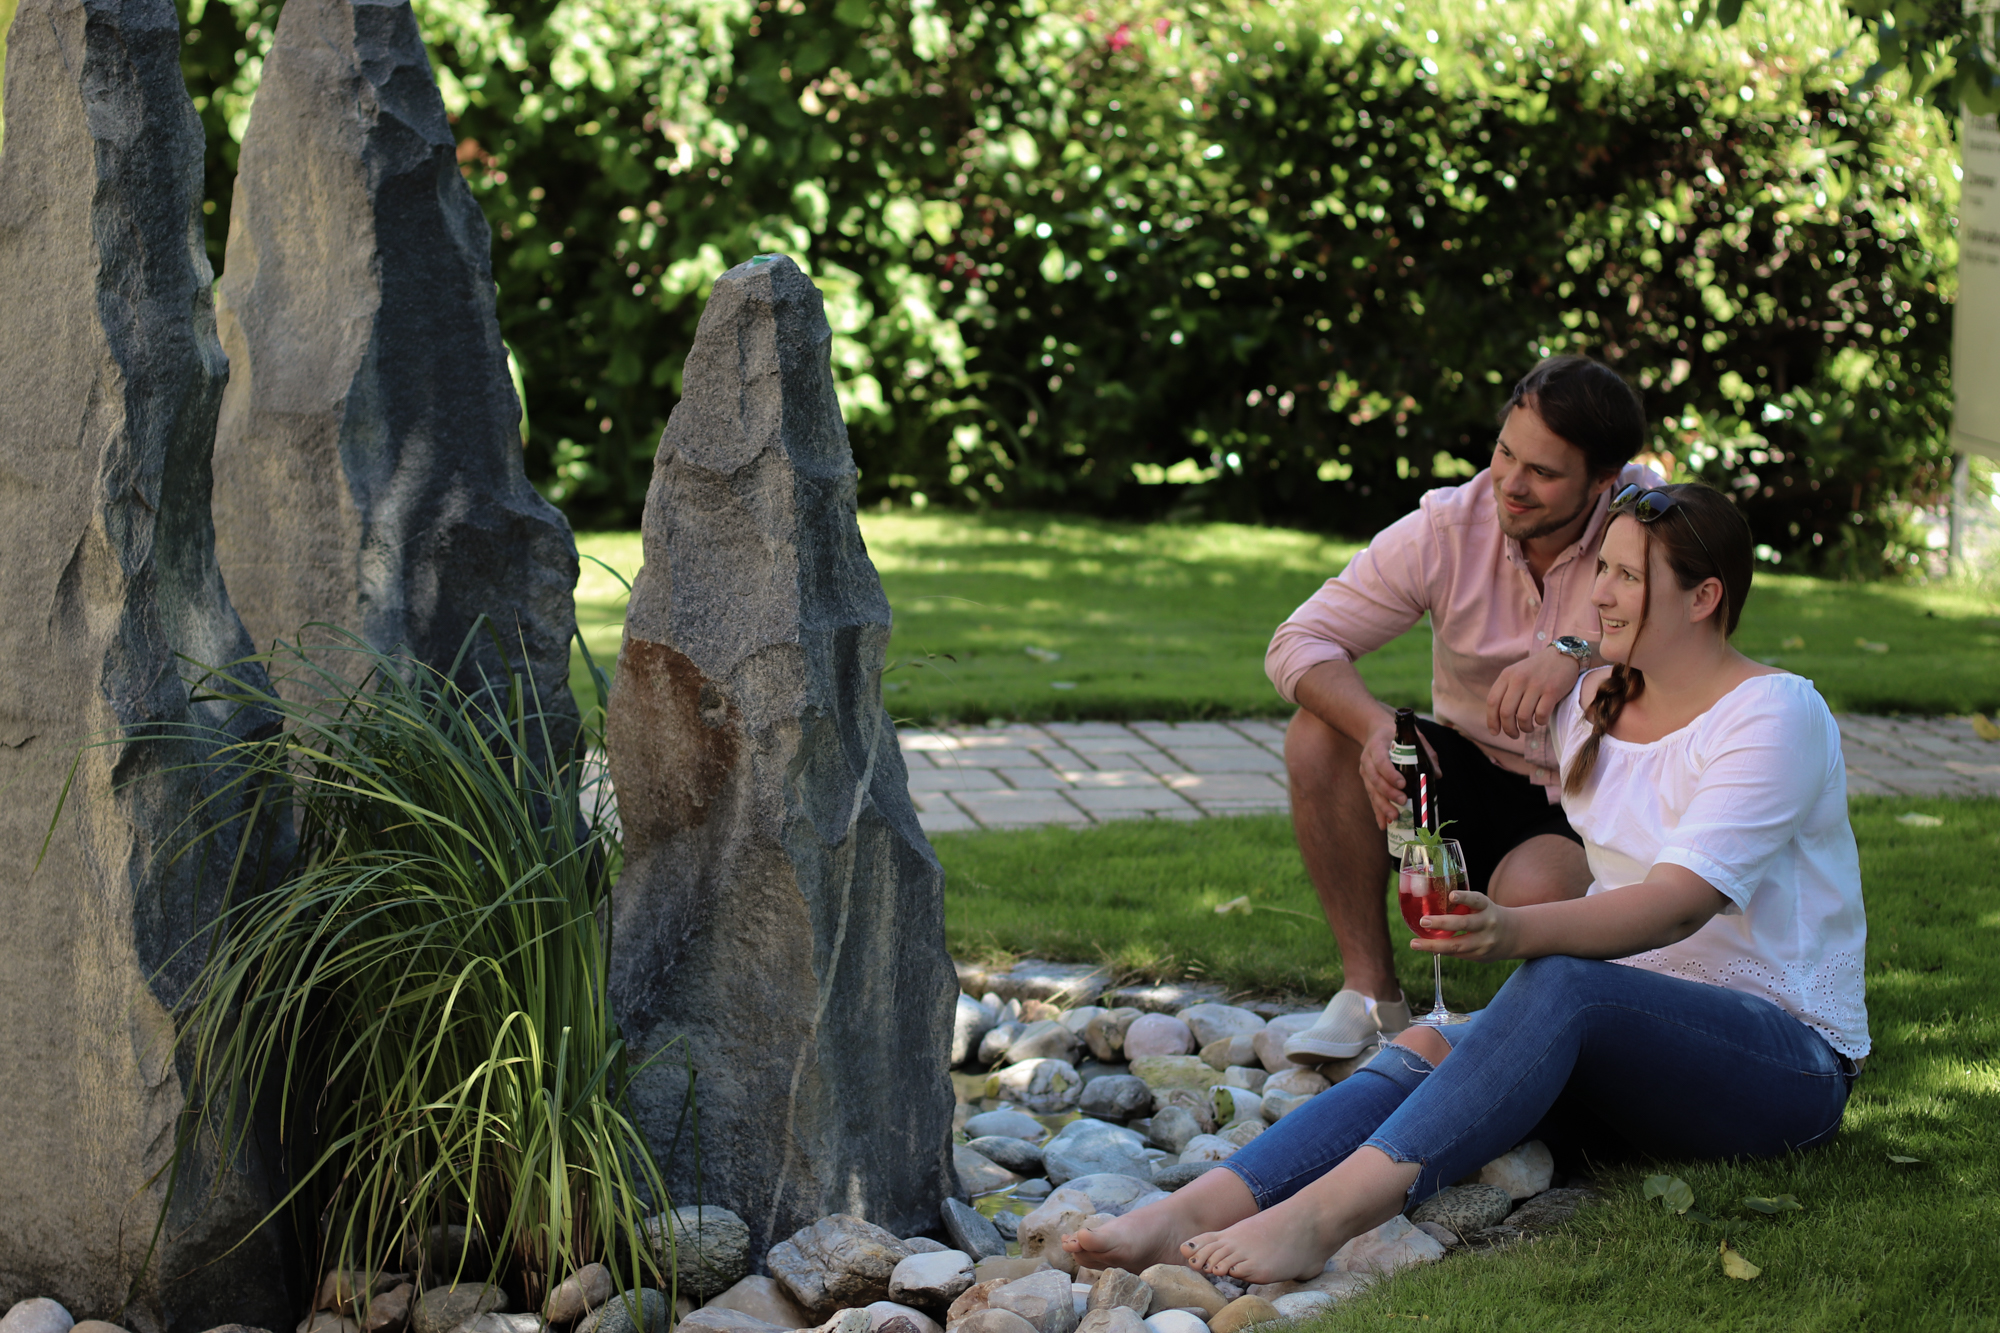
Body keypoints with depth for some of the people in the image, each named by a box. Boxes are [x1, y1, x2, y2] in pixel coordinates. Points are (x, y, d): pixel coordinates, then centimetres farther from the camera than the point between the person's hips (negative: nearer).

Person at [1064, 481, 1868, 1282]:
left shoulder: (1775, 715, -11)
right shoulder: (1595, 703, 12)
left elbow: (1679, 902, -26)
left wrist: (1514, 930, -41)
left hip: (1787, 1056, -6)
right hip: (1621, 1037, 6)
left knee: (1561, 986, -36)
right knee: (1426, 1051, -24)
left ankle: (1322, 1216, -51)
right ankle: (1190, 1213, -44)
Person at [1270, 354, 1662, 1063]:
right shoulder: (1445, 529, -12)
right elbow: (1298, 642, -14)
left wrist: (1577, 653, -48)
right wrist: (1379, 729, -35)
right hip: (1469, 782, 3)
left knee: (1537, 892, -36)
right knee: (1319, 736, -21)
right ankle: (1370, 994, -9)